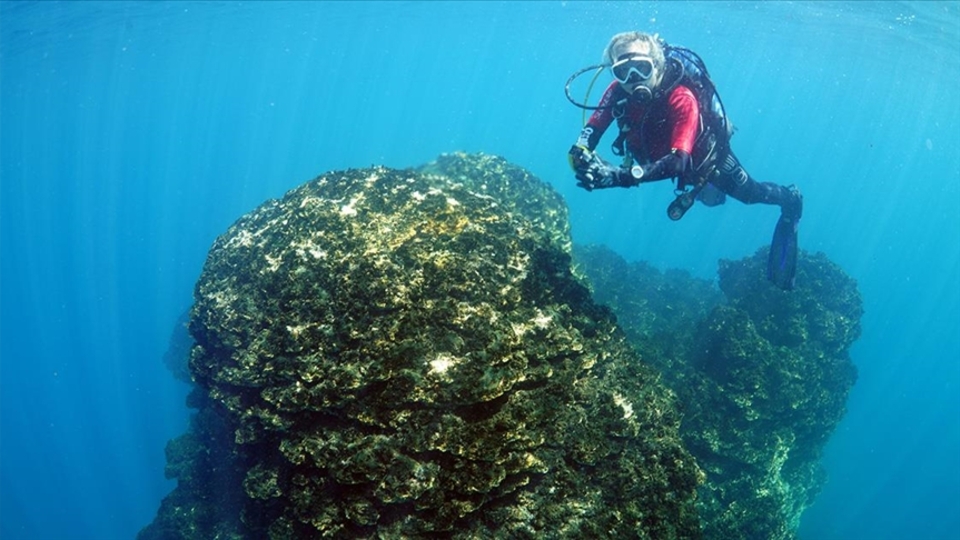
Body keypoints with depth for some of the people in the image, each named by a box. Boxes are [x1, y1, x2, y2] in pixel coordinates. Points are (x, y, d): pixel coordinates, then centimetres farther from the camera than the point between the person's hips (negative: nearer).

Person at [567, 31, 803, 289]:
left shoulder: (682, 99, -45)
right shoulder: (618, 91, -31)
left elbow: (678, 162, -55)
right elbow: (590, 132, -30)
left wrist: (619, 176, -67)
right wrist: (582, 156, -55)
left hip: (706, 154, -4)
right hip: (659, 154, 5)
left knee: (750, 194, 20)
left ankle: (790, 199, 50)